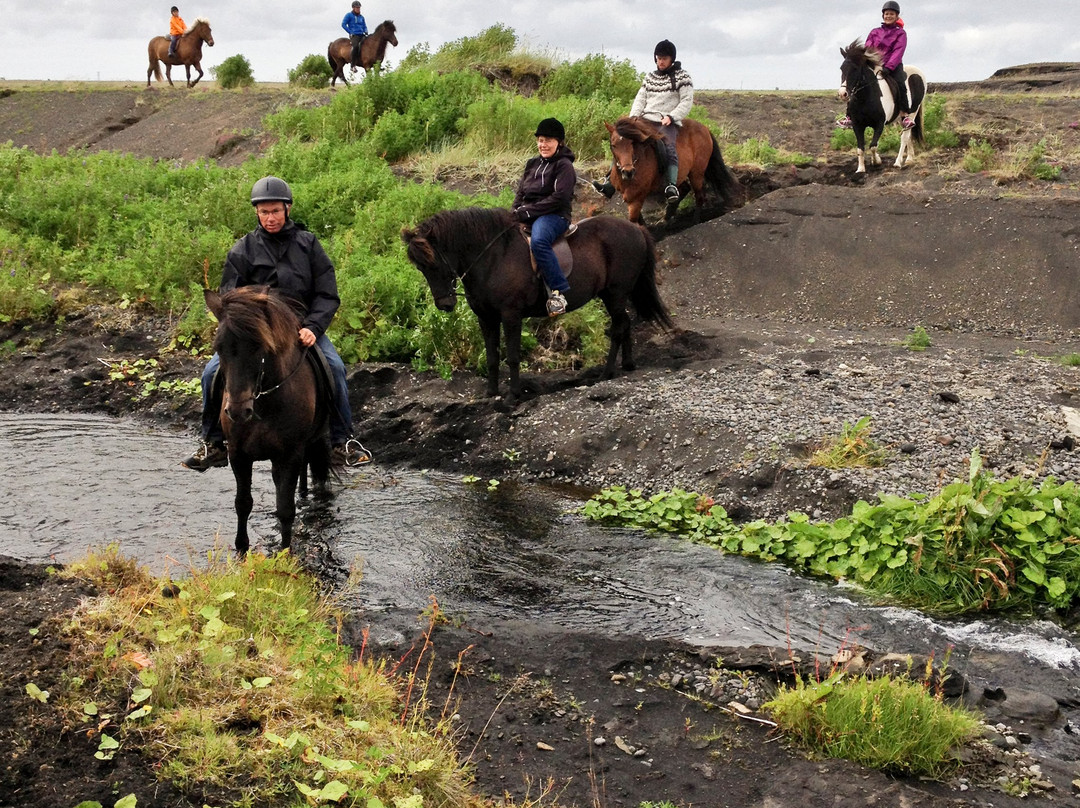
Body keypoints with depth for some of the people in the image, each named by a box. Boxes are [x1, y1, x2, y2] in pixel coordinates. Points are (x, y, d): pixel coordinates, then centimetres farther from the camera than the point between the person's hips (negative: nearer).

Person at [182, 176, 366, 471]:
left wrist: (312, 327, -18)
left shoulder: (308, 244, 3)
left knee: (334, 366, -27)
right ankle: (213, 445, 2)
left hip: (303, 327, -1)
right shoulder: (243, 250, 4)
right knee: (213, 372, -17)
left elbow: (327, 295, -1)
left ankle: (341, 443, -14)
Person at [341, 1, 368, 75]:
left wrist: (365, 31, 4)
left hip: (362, 35, 6)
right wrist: (350, 32, -8)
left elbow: (364, 26, 27)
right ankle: (353, 65, -33)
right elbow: (343, 24, 0)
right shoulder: (349, 15, 5)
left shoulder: (361, 17, 20)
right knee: (356, 46, -34)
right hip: (354, 35, -6)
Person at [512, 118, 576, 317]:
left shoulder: (564, 166, -3)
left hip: (554, 216, -8)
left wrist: (527, 211, -17)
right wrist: (515, 213, -3)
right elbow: (520, 193, 18)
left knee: (538, 241, -39)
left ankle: (558, 291, -35)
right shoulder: (533, 164, 19)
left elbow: (558, 198, -14)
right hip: (527, 217, 8)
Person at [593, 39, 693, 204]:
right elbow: (640, 98, 17)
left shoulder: (682, 77, 4)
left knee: (669, 147, -34)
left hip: (668, 123, -6)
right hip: (646, 121, 6)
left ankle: (672, 187, -49)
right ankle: (610, 184, -12)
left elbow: (687, 101, -3)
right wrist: (634, 115, -1)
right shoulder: (650, 77, 21)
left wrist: (671, 117, -17)